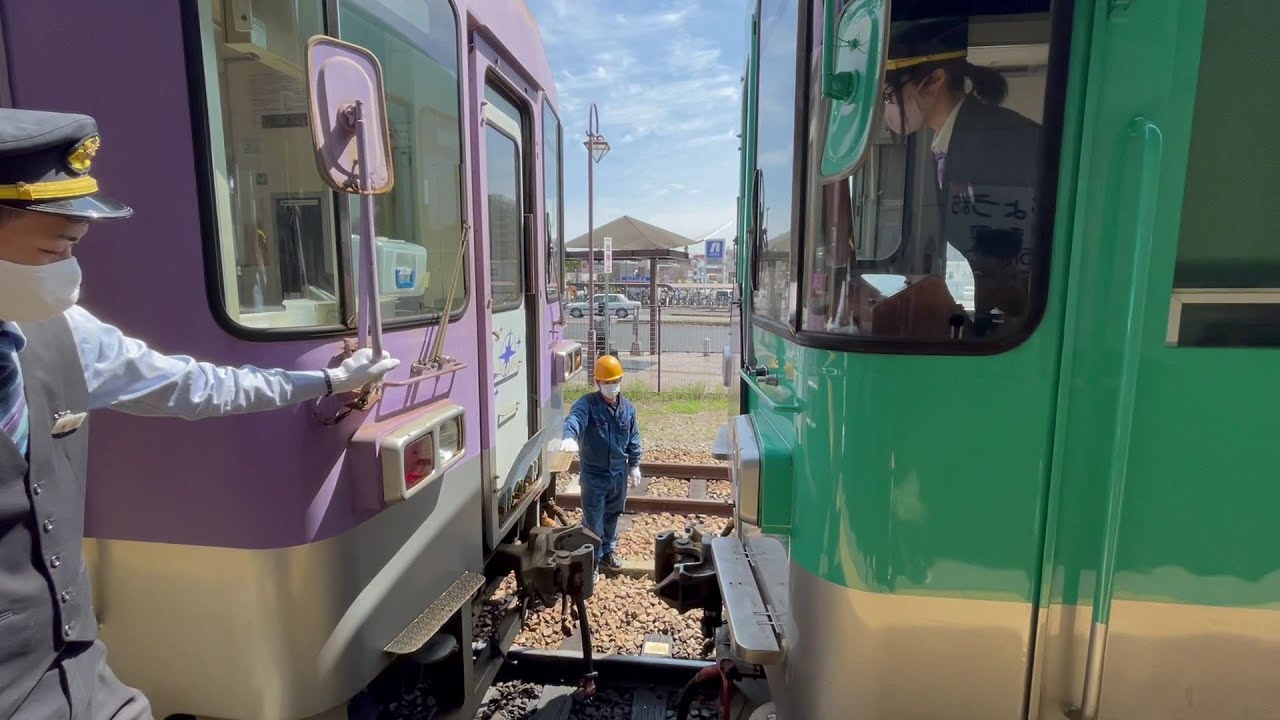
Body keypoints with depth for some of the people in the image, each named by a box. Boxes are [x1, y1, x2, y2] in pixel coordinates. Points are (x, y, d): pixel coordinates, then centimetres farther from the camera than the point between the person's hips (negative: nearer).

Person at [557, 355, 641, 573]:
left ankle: (608, 551, 42)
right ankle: (592, 559, 25)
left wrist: (634, 465, 10)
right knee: (593, 521, 6)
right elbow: (575, 419, -38)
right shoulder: (587, 403, -16)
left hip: (619, 474, 4)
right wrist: (569, 437, -59)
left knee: (612, 516, 21)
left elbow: (633, 440, 9)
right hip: (593, 475, -4)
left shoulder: (628, 408, 0)